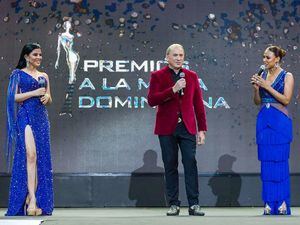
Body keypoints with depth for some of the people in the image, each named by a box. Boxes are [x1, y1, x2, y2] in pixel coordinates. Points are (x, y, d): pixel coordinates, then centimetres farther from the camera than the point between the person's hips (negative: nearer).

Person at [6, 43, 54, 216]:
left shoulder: (44, 76, 17)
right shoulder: (18, 74, 4)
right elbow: (14, 97, -4)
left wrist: (47, 97, -2)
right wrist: (34, 93, -12)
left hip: (41, 118, 5)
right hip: (26, 116, -5)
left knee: (41, 156, 0)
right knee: (30, 154, -18)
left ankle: (35, 199, 4)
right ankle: (32, 198, -21)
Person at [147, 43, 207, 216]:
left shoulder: (191, 76, 11)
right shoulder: (158, 76, 4)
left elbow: (198, 104, 11)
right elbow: (152, 100, -9)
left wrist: (202, 129, 6)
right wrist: (173, 90, -18)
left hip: (187, 127, 1)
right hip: (167, 128, -1)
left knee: (191, 164, -5)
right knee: (170, 166, 2)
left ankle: (194, 204, -1)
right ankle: (174, 204, 9)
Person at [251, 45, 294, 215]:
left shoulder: (287, 76, -2)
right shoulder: (262, 75, 11)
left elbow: (286, 99, -12)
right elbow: (258, 101, 12)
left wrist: (267, 86, -15)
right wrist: (256, 88, -7)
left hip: (280, 122, -5)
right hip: (263, 121, 5)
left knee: (280, 162, -3)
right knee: (266, 162, 4)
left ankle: (282, 203, 3)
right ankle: (269, 203, 9)